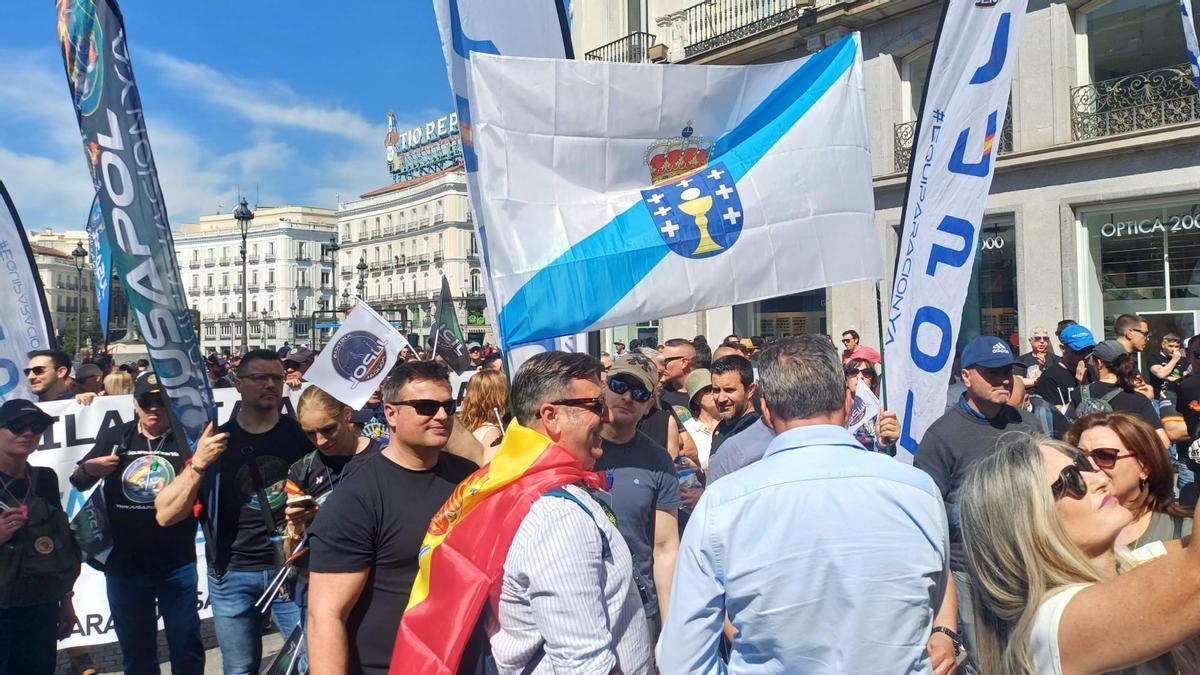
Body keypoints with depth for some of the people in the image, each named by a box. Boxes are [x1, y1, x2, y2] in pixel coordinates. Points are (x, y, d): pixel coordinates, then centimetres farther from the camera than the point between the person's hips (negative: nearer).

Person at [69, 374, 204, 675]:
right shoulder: (114, 437, 3)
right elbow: (78, 483, 11)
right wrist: (88, 469, -11)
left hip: (177, 564, -2)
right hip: (123, 564, 2)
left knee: (186, 645, 9)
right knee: (136, 649, 17)